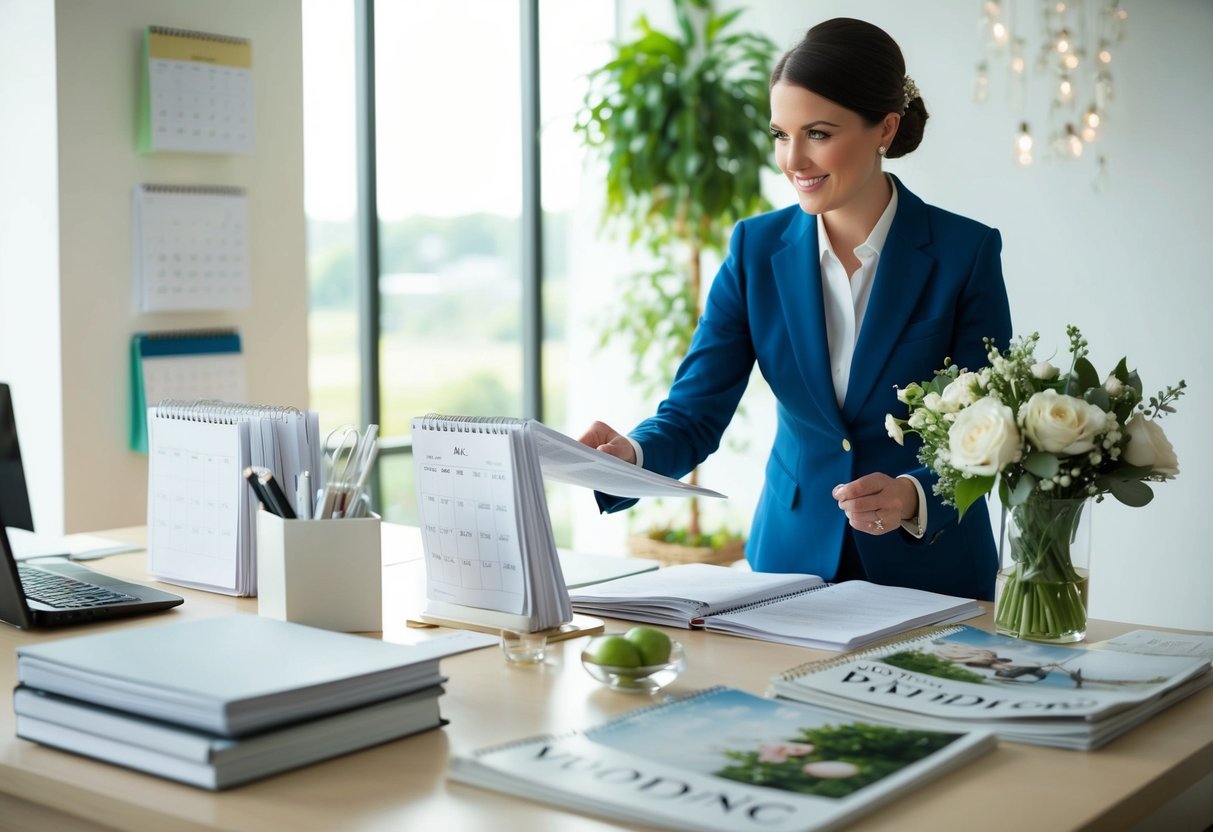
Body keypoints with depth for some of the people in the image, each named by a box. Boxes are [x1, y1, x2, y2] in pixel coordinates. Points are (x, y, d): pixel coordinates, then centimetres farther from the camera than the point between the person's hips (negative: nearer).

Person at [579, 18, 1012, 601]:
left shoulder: (965, 252, -7)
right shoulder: (756, 248, 0)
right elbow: (695, 412, -3)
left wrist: (913, 497, -25)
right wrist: (631, 455, -24)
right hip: (789, 557, 2)